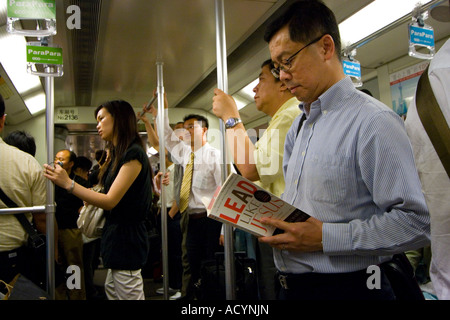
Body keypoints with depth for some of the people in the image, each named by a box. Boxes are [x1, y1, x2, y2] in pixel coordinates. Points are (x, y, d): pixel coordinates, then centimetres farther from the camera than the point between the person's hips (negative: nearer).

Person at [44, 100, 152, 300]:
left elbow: (110, 201, -19)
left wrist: (68, 183, -17)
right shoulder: (117, 154, 15)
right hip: (116, 236, 9)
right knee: (112, 291, 15)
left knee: (128, 294, -1)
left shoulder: (133, 154, -14)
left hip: (126, 237, -9)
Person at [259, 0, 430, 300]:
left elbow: (416, 222, -22)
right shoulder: (298, 127, 11)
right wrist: (273, 218, 0)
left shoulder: (374, 121, -16)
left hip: (344, 287, -7)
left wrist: (325, 237, -24)